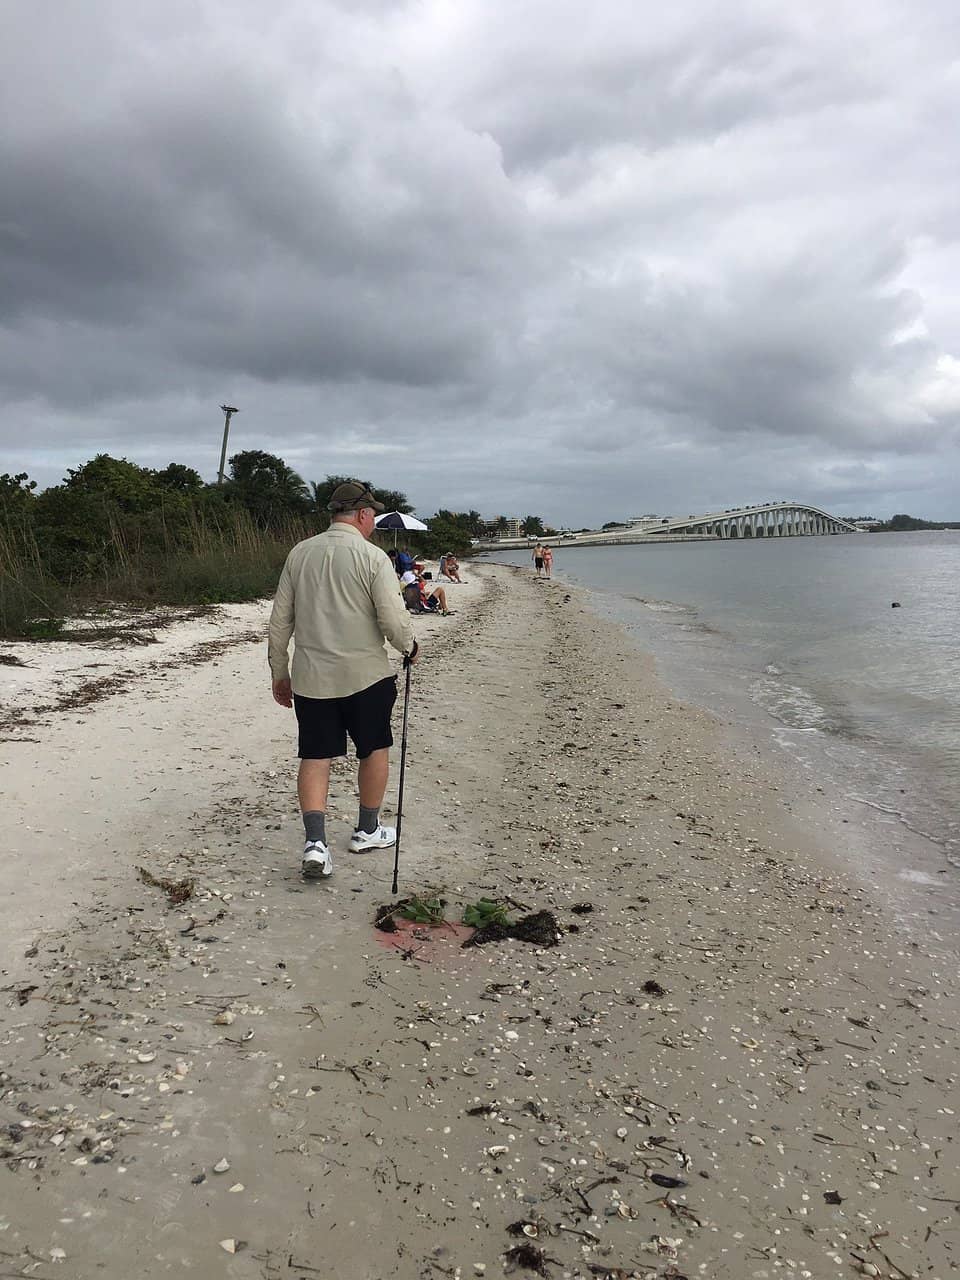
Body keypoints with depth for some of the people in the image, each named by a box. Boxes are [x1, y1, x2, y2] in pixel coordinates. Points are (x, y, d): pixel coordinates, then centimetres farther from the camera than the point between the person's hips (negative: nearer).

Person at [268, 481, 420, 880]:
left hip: (310, 677, 3)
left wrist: (279, 673, 16)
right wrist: (410, 647, 7)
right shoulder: (372, 557, -10)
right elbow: (393, 620, -14)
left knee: (315, 757, 8)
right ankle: (367, 831, 28)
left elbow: (279, 621, 7)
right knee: (374, 749, 16)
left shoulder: (300, 553, 5)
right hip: (365, 674, -3)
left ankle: (315, 842, -3)